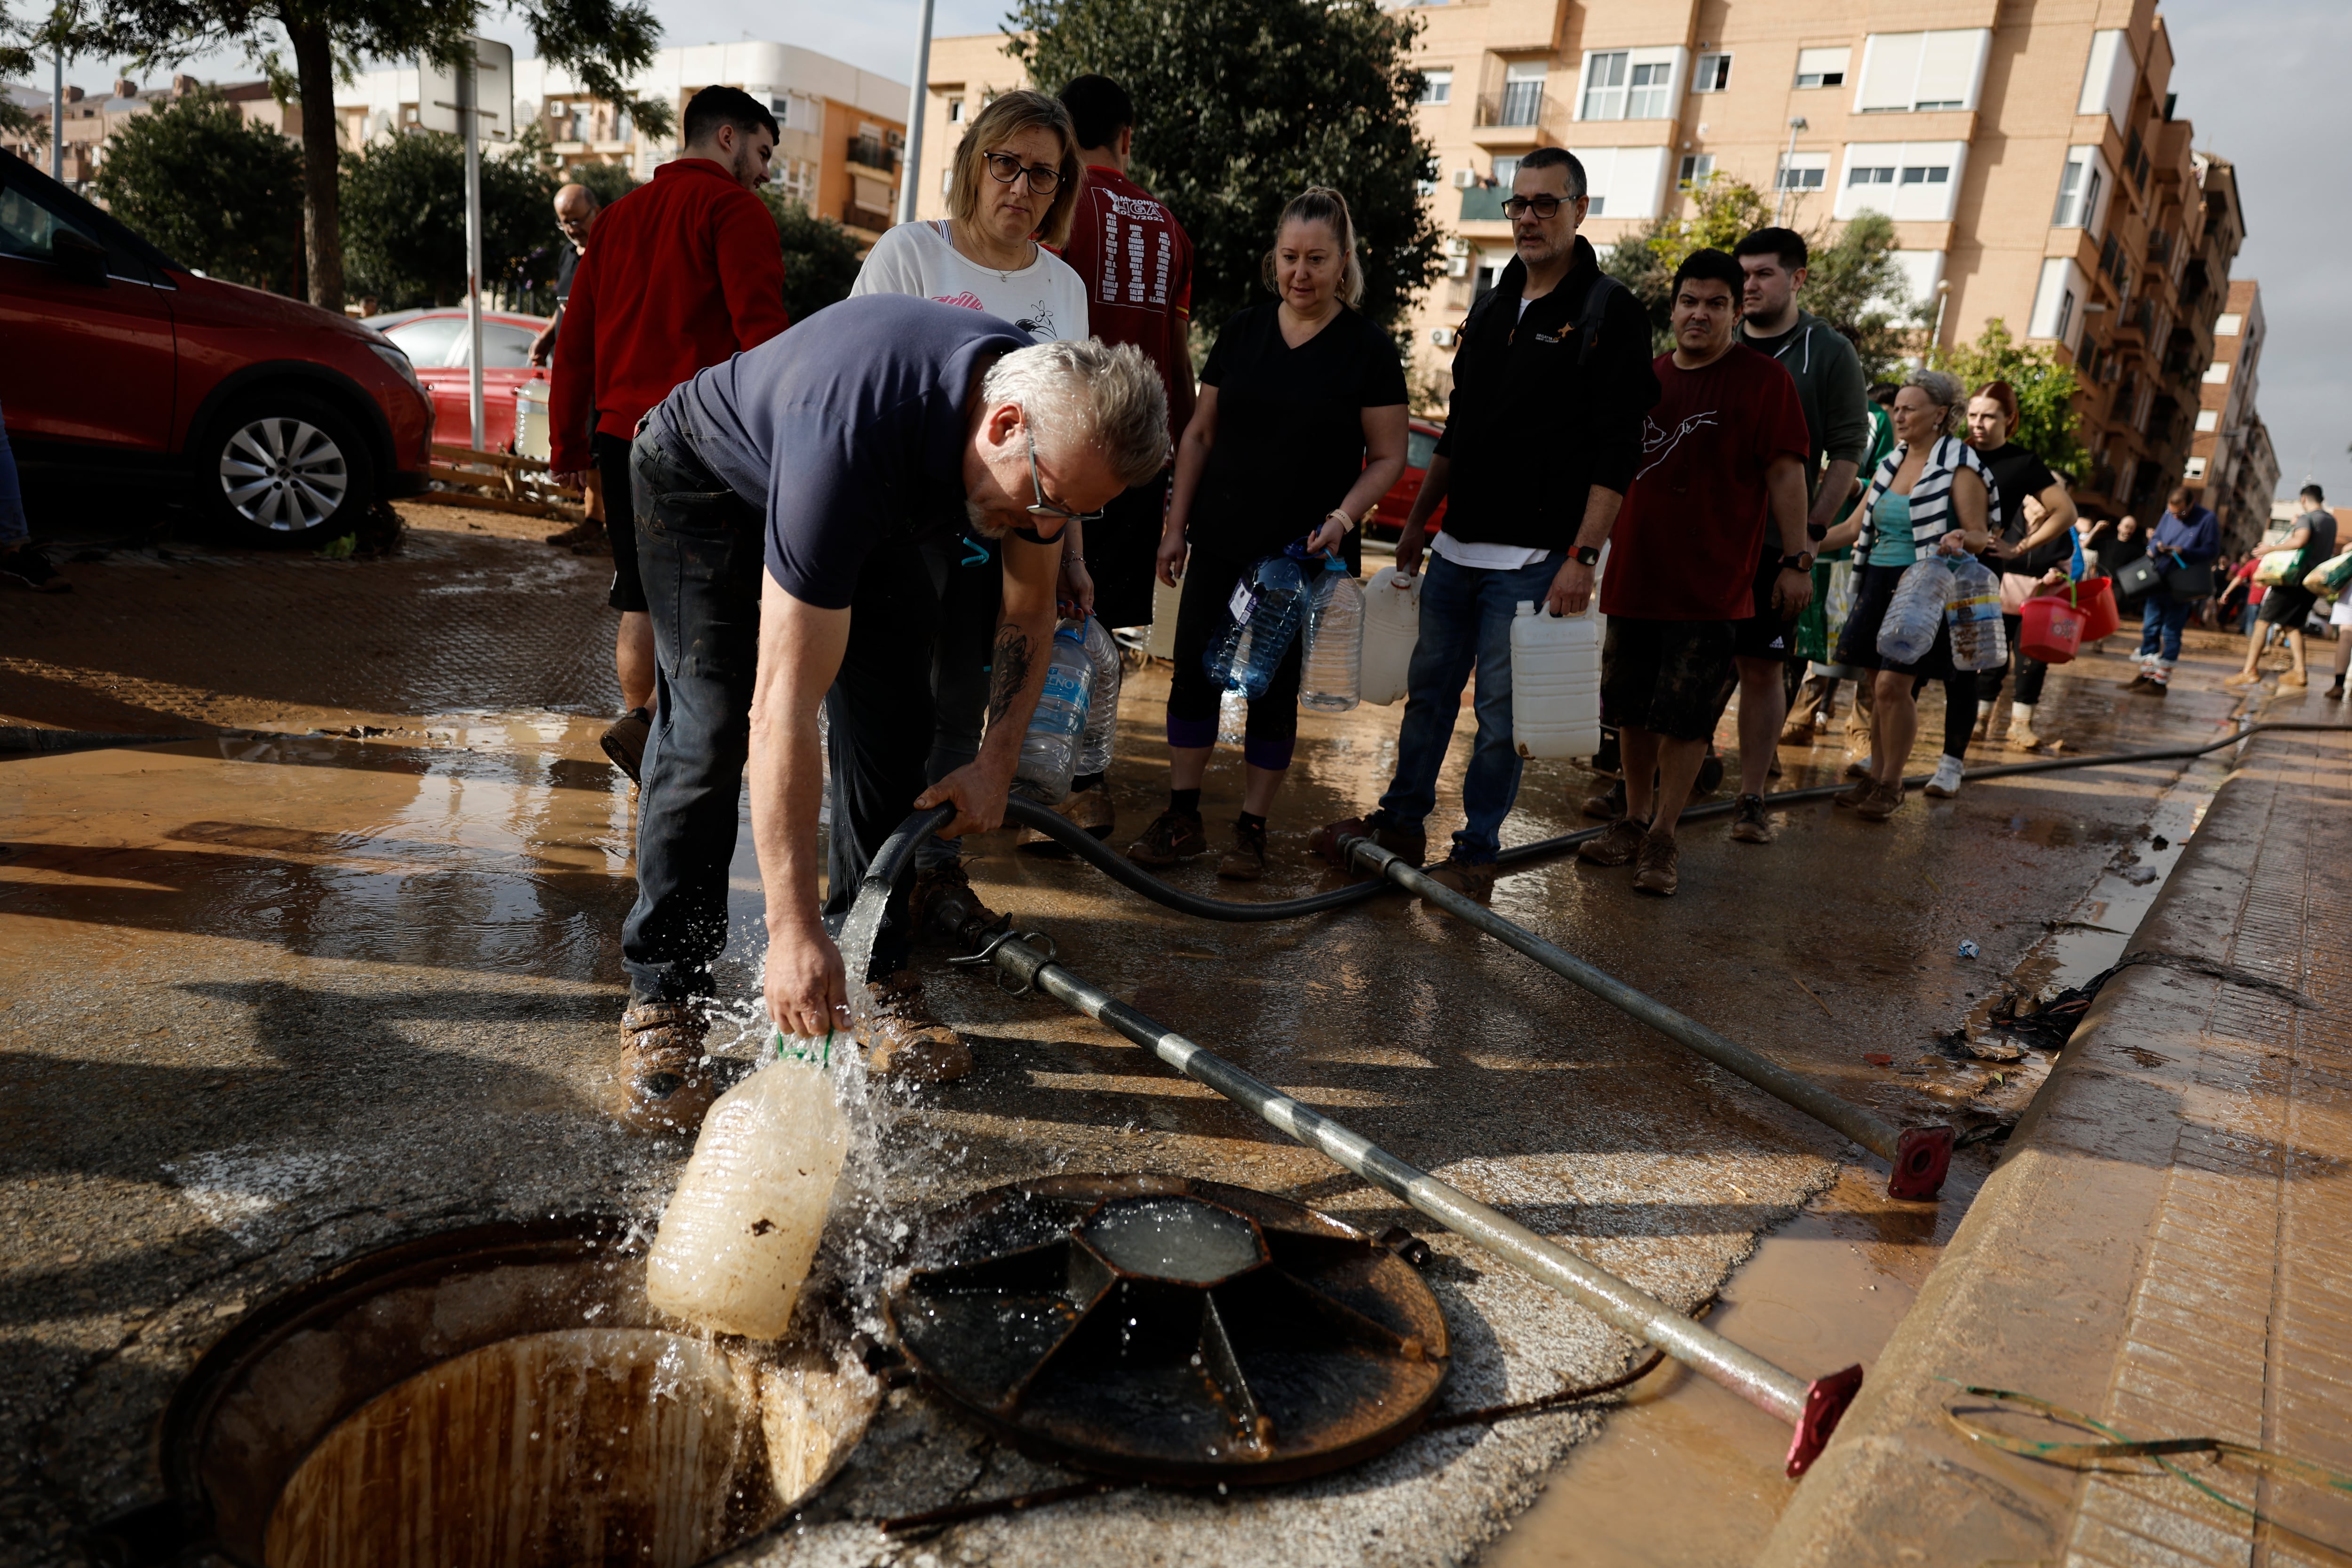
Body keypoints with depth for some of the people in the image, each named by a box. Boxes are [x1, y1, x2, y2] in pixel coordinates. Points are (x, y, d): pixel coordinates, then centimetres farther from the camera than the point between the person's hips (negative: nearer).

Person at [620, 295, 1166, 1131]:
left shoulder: (1058, 422, -24)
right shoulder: (848, 443, -45)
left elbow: (1029, 609, -6)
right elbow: (782, 709, -46)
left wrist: (996, 762, -14)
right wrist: (793, 928, -46)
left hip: (875, 503, 6)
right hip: (708, 484, -6)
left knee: (894, 723, -6)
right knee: (714, 724, -19)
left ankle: (878, 975, 5)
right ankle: (662, 1000, -7)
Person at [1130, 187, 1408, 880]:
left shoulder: (1369, 348, -3)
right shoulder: (1241, 330, 6)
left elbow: (1388, 458, -2)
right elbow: (1199, 435, 10)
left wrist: (1342, 518, -17)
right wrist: (1177, 525, 6)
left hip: (1300, 555, -3)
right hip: (1219, 543, 3)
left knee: (1274, 687, 4)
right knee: (1193, 672, 2)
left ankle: (1252, 829, 16)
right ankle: (1182, 817, 15)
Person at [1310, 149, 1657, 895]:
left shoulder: (1610, 313, -6)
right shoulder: (1492, 306, 14)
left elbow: (1616, 454, -12)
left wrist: (1582, 557, -19)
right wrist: (1417, 521, 18)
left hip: (1530, 563, -6)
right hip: (1456, 549, 6)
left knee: (1503, 712, 1)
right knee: (1428, 691, 13)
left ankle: (1477, 852, 13)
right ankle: (1401, 822, 26)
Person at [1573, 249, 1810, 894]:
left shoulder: (1763, 379, -2)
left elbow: (1785, 472, -6)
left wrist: (1796, 559, -11)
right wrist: (1581, 556, 13)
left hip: (1712, 588, -5)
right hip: (1633, 580, 5)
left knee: (1685, 718, -2)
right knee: (1632, 711, 11)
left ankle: (1662, 838, 10)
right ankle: (1635, 821, 27)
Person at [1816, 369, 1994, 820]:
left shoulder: (1959, 466, -6)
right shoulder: (1891, 463, 13)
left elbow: (1980, 536, -6)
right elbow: (1855, 527, 15)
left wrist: (1961, 539, -29)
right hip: (1879, 584, 6)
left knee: (1894, 685, -11)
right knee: (1879, 687, 8)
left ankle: (1892, 785, 2)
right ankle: (1875, 775, 18)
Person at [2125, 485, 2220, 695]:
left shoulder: (2208, 520, -7)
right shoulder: (2168, 516, 8)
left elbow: (2212, 550, -9)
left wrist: (2184, 552, -23)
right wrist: (2156, 546, -8)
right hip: (2157, 584, 6)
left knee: (2171, 634, -2)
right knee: (2149, 629, 8)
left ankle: (2161, 681, 2)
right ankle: (2146, 675, 16)